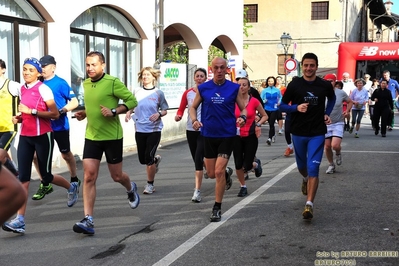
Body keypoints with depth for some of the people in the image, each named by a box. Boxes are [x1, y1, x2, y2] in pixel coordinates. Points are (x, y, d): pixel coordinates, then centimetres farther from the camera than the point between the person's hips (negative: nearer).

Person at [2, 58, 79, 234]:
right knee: (23, 177, -4)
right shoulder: (21, 89, 11)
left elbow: (55, 114, -15)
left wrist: (31, 111, -21)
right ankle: (20, 220, -7)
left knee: (46, 176, 6)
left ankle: (72, 187, 37)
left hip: (42, 136, -6)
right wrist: (19, 118, 4)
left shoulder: (43, 89, -11)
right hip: (25, 137, 6)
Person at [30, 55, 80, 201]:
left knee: (66, 154, 12)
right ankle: (45, 184, 12)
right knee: (35, 154, -3)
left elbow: (74, 102, -12)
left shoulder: (60, 83, -11)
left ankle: (74, 180, 34)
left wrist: (61, 111, -24)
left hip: (59, 126, -5)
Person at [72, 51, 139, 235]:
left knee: (116, 176, 11)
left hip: (112, 137, -4)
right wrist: (84, 113, 5)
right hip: (91, 137, 4)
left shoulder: (113, 82, -12)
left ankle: (131, 189, 47)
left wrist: (114, 111, -22)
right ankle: (88, 220, -7)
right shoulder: (86, 84, 8)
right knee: (89, 177, -7)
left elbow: (132, 100, -10)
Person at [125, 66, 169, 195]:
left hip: (154, 130, -3)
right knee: (142, 159, 8)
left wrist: (158, 114, -16)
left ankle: (150, 184, 12)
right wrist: (128, 113, -6)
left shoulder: (158, 93, -2)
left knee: (148, 158, -7)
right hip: (140, 129, 3)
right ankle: (156, 159, 44)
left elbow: (165, 110, 4)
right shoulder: (137, 91, 4)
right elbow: (131, 106, 15)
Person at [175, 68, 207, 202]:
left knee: (198, 159, -14)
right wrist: (178, 116, -14)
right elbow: (181, 109, 7)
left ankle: (197, 191, -10)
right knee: (196, 159, 14)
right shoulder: (187, 93, 5)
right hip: (190, 129, 4)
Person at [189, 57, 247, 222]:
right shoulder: (203, 88, 0)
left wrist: (242, 117, -20)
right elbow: (193, 107, 8)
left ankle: (217, 208, 4)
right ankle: (227, 173, 47)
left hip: (227, 135, -2)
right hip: (208, 135, 3)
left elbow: (243, 108, 3)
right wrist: (194, 120, -12)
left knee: (219, 171, -11)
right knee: (211, 173, 10)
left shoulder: (234, 88, -3)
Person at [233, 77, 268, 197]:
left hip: (251, 137, -2)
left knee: (247, 166, -4)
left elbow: (265, 116, 6)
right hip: (237, 137, 2)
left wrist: (258, 124, -11)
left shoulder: (254, 101, -6)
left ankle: (256, 164, 33)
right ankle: (243, 187, 22)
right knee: (238, 165, 0)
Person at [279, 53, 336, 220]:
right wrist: (296, 107, -19)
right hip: (298, 132, 2)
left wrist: (327, 114, 4)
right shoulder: (294, 85, -6)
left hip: (317, 133, -1)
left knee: (313, 168, -12)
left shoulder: (325, 85, -3)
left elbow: (332, 98, 19)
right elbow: (282, 105, 0)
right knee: (301, 166, 20)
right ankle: (306, 180, 54)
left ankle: (309, 205, -12)